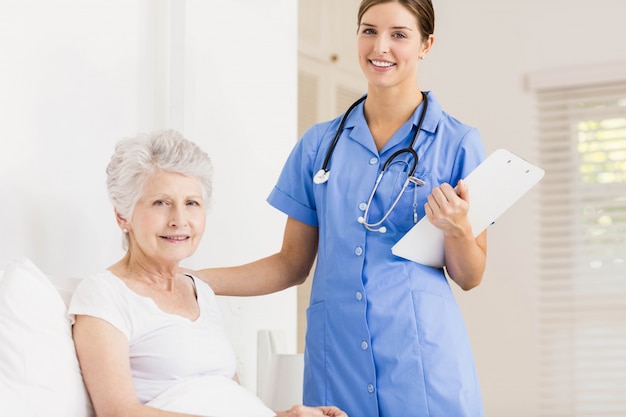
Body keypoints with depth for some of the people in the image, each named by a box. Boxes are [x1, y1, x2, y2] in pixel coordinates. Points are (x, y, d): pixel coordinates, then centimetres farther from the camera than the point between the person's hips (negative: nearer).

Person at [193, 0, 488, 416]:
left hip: (421, 362, -2)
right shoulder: (319, 144, 8)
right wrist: (189, 280, 2)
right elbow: (292, 265, 11)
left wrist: (456, 228, -17)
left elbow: (470, 277, 3)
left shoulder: (458, 143, 0)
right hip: (336, 361, 2)